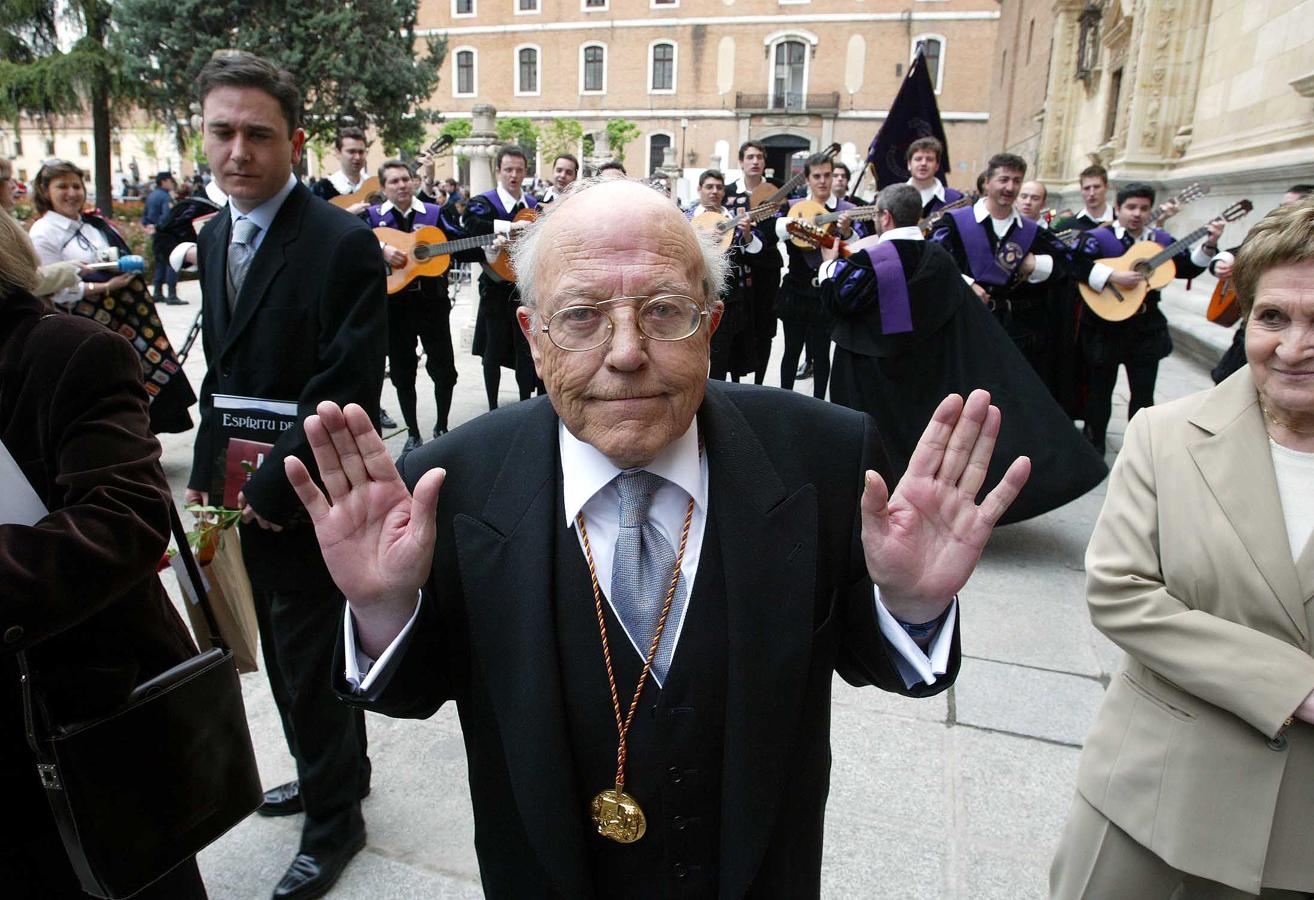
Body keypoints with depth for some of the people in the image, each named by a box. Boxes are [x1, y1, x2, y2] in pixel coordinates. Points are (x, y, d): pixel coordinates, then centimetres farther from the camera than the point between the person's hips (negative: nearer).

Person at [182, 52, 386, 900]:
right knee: (283, 658, 22)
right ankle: (324, 773, 46)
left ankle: (334, 820, 31)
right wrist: (207, 472, 11)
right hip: (242, 498, 8)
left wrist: (270, 488, -17)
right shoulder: (215, 237, 8)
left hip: (305, 504, -8)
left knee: (312, 669, 7)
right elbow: (221, 370, 16)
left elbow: (349, 395, -21)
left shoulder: (344, 243, -17)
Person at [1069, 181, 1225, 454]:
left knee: (1143, 393, 11)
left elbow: (1188, 268, 12)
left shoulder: (1161, 240, 9)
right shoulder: (1098, 237, -7)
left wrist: (1209, 246, -2)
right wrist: (1114, 277, -28)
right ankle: (1093, 446, 22)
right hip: (1106, 326, -4)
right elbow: (1077, 264, -23)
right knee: (1100, 389, 9)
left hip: (1147, 328, 4)